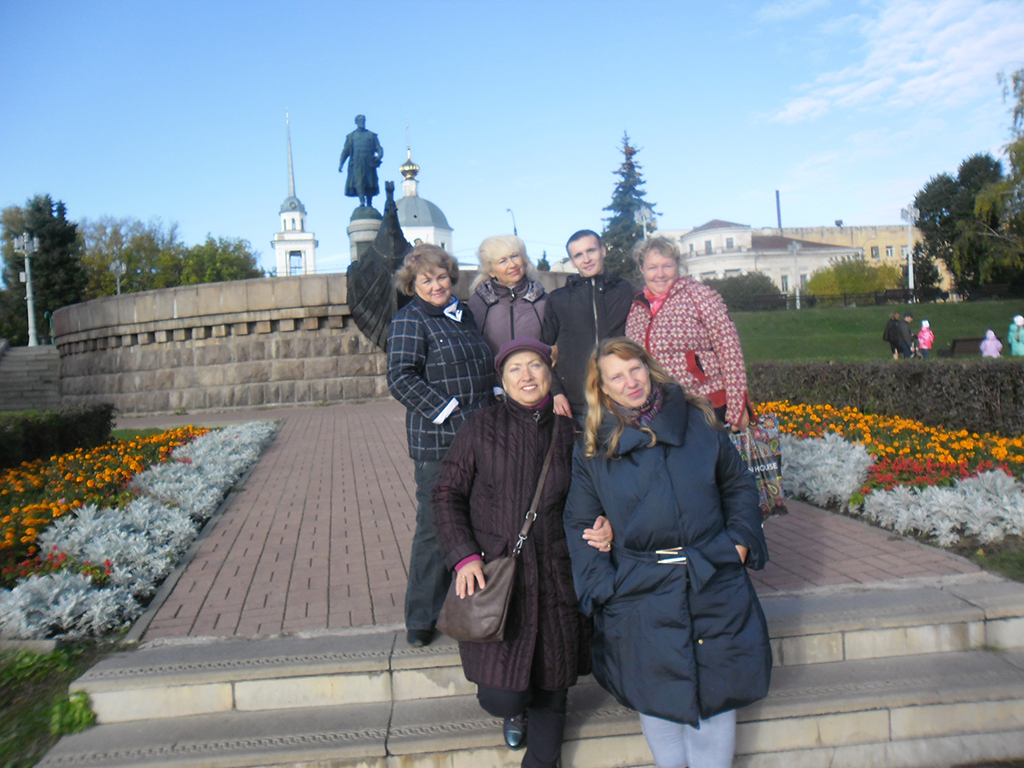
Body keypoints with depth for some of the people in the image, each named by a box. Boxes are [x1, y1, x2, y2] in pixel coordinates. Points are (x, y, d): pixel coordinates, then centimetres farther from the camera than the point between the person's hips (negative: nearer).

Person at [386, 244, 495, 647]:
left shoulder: (463, 314, 16)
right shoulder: (410, 320, -6)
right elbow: (401, 379, -16)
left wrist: (493, 411, 13)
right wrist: (450, 415, -20)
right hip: (438, 443, -7)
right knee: (435, 529, 0)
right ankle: (420, 622, 16)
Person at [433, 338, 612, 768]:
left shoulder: (567, 432, 4)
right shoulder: (481, 427, -1)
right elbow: (447, 494, 2)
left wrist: (603, 530, -8)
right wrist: (463, 555, -9)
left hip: (555, 580, 2)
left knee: (551, 691, 12)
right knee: (499, 696, -4)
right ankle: (514, 708, 35)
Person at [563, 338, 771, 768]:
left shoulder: (699, 421, 4)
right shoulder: (592, 447, 1)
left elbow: (738, 485, 13)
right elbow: (579, 523, 4)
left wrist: (740, 542, 2)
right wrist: (600, 585, -6)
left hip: (715, 584, 1)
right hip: (640, 594, -1)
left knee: (716, 698, 8)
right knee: (658, 699, 7)